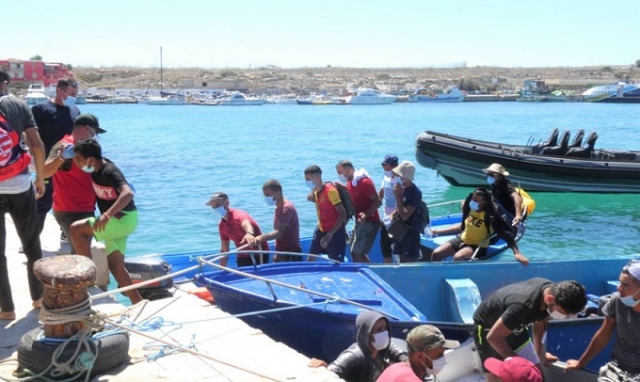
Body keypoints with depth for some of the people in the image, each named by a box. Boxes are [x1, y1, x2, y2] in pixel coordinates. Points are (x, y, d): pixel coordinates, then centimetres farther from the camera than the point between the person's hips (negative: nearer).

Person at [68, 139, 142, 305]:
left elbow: (128, 193, -42)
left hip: (124, 219, -10)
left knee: (76, 229, -19)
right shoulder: (96, 168, 1)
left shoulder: (109, 172, -24)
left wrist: (107, 215, -51)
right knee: (115, 264, 8)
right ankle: (138, 303, 13)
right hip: (114, 220, 10)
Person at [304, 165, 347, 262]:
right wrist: (313, 199, -3)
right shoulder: (315, 191, 1)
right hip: (321, 230, 8)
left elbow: (343, 214, -26)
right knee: (311, 259, 11)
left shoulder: (330, 191, -23)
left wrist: (330, 234, -31)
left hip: (335, 233, -8)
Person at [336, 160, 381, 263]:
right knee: (360, 253, 11)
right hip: (361, 222, 9)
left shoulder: (364, 182, -17)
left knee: (356, 253, -9)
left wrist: (366, 214, -32)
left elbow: (378, 202, -18)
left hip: (369, 222, -9)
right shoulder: (350, 183, 10)